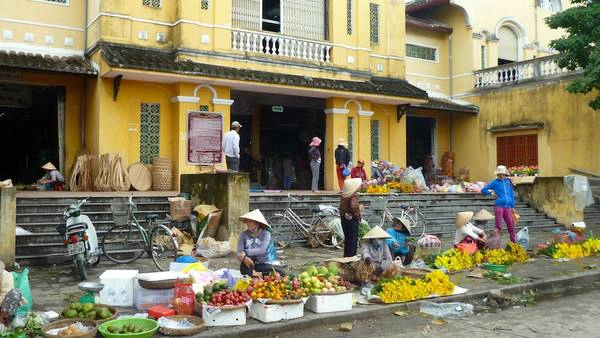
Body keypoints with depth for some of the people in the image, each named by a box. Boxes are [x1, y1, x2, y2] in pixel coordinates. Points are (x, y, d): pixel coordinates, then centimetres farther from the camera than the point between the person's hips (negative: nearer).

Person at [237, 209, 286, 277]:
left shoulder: (266, 234, -7)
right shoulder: (243, 235, -2)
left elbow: (262, 250, -23)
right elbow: (239, 252, -13)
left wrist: (245, 252, -33)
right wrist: (244, 257, -37)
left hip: (263, 264, 0)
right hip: (248, 267, 1)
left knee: (281, 273, -27)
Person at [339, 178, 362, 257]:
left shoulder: (343, 195, 4)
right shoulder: (354, 195, -17)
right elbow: (353, 206, -30)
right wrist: (357, 216, -19)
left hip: (344, 218, 7)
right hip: (352, 219, -7)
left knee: (347, 238, 16)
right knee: (353, 239, 3)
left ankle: (346, 256, 22)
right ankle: (351, 256, 6)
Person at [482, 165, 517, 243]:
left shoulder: (508, 181, 10)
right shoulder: (495, 182, 0)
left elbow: (512, 194, 18)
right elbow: (483, 190, 3)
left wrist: (512, 206, 17)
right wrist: (492, 193, -7)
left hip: (507, 207, 4)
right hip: (499, 206, -4)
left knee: (511, 225, 7)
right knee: (498, 226, -3)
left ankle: (514, 242, 18)